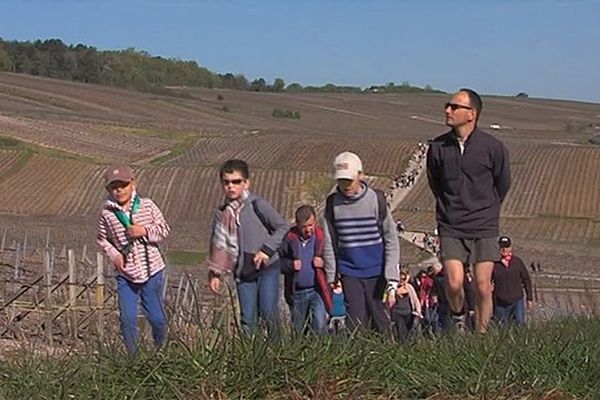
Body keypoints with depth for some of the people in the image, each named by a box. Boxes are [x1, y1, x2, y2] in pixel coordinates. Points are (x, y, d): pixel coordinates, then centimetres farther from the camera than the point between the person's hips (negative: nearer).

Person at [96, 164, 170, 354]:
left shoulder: (147, 206, -4)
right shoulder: (107, 214, -4)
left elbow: (164, 229, 1)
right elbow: (101, 239, 10)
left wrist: (145, 231, -16)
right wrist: (113, 254, -6)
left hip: (152, 271, 0)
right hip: (125, 275, 0)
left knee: (157, 317, 8)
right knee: (127, 319, -1)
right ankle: (132, 354, 17)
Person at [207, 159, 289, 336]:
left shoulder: (257, 204, -7)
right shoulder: (222, 213, 7)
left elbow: (282, 227, -4)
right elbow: (218, 245, 15)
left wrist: (267, 250, -14)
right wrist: (215, 273, 9)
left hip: (267, 267, -4)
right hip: (243, 272, 4)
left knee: (268, 313, -12)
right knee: (248, 319, 4)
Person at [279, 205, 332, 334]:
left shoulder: (322, 237, -9)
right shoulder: (290, 238, -5)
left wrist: (324, 263, -18)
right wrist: (290, 265, -13)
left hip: (317, 290, -2)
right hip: (296, 293, 3)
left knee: (319, 325, -17)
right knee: (298, 329, 16)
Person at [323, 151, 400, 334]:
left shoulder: (376, 199, -5)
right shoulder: (333, 202, 1)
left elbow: (391, 241, -3)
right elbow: (329, 243, 6)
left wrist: (391, 280, -9)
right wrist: (331, 278, 4)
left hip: (376, 273, -1)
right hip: (350, 274, 1)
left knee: (381, 324, 4)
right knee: (356, 324, -1)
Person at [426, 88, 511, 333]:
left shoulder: (493, 147, -7)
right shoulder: (437, 147, -2)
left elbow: (503, 185, 10)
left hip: (484, 229, -1)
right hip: (451, 228, 1)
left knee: (483, 287, -1)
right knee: (454, 283, -12)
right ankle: (458, 317, 19)